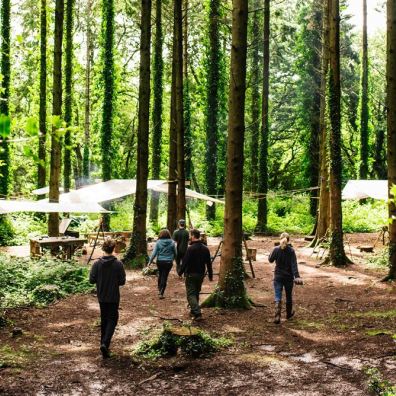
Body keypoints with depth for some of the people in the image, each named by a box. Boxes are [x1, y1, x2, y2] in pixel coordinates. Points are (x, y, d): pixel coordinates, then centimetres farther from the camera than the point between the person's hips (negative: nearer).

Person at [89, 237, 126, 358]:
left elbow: (92, 280, -7)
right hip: (114, 297, -2)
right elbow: (122, 281, -11)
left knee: (104, 319, 18)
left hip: (101, 297, 2)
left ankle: (104, 343, 25)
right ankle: (105, 343, -11)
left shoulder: (97, 264, -10)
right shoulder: (118, 264, -14)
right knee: (112, 319, 7)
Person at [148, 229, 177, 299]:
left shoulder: (158, 242, -6)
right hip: (168, 262, -1)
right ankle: (161, 293, 0)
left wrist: (150, 261, 0)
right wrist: (172, 259, 26)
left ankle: (159, 289, 31)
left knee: (160, 275, 23)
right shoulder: (172, 243, -4)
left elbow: (154, 253, -7)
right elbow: (175, 253, 7)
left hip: (160, 261, 1)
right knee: (165, 277, 3)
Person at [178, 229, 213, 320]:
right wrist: (210, 275, 16)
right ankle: (194, 311, 28)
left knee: (191, 294, -4)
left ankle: (197, 313, -18)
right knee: (196, 293, 20)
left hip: (191, 274, -7)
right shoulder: (205, 249, 5)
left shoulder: (191, 248, -16)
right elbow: (209, 263, 10)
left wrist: (180, 272, -3)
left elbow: (185, 262, -16)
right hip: (201, 275, 7)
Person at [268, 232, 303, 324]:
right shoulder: (291, 251, -9)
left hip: (278, 276, 0)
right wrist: (297, 276, -20)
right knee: (289, 296, 19)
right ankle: (289, 314, 36)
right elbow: (294, 265, -15)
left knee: (278, 297, -2)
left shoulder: (276, 249, -8)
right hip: (289, 277, 0)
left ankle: (277, 316, -18)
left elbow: (270, 260, 5)